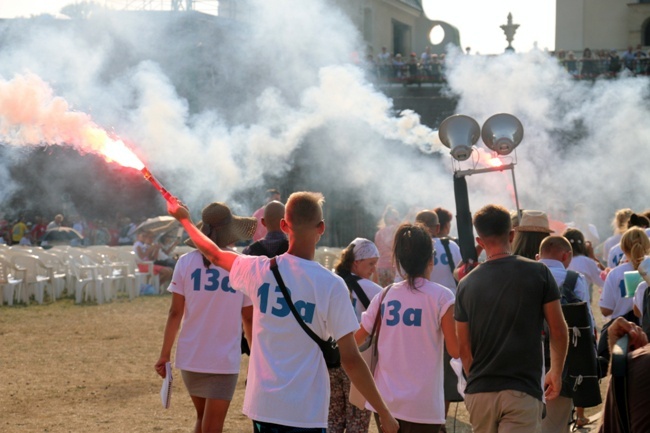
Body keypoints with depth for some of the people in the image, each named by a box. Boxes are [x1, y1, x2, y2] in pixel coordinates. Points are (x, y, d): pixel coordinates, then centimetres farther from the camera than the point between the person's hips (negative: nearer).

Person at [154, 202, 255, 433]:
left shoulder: (186, 262, -3)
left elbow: (175, 312, -4)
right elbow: (248, 318, -1)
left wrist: (165, 354, 5)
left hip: (190, 356, 2)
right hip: (224, 359, -2)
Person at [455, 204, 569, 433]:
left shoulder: (467, 284, 3)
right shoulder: (538, 273, -3)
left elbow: (463, 347, 7)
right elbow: (558, 331, 1)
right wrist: (556, 372, 17)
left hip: (479, 391, 3)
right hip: (521, 390, -3)